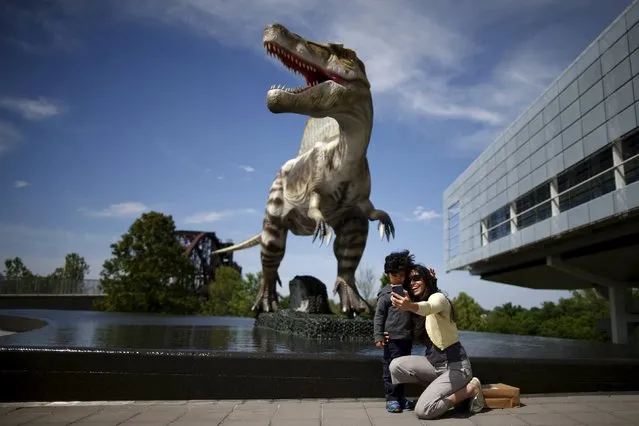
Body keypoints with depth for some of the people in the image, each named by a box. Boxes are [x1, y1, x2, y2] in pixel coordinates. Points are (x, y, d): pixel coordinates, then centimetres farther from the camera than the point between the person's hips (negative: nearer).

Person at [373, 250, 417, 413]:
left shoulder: (408, 289, 10)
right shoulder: (385, 295, -5)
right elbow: (378, 317, -6)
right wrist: (378, 336, -12)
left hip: (407, 337, 6)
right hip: (392, 338, -6)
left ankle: (400, 397, 26)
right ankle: (391, 398, 11)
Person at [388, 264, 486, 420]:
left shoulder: (438, 297, -16)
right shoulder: (417, 301, 10)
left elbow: (428, 307, -43)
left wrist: (410, 306, -66)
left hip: (455, 366, -7)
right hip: (434, 363, 7)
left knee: (423, 410, -19)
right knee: (396, 365, -15)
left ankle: (470, 389, -1)